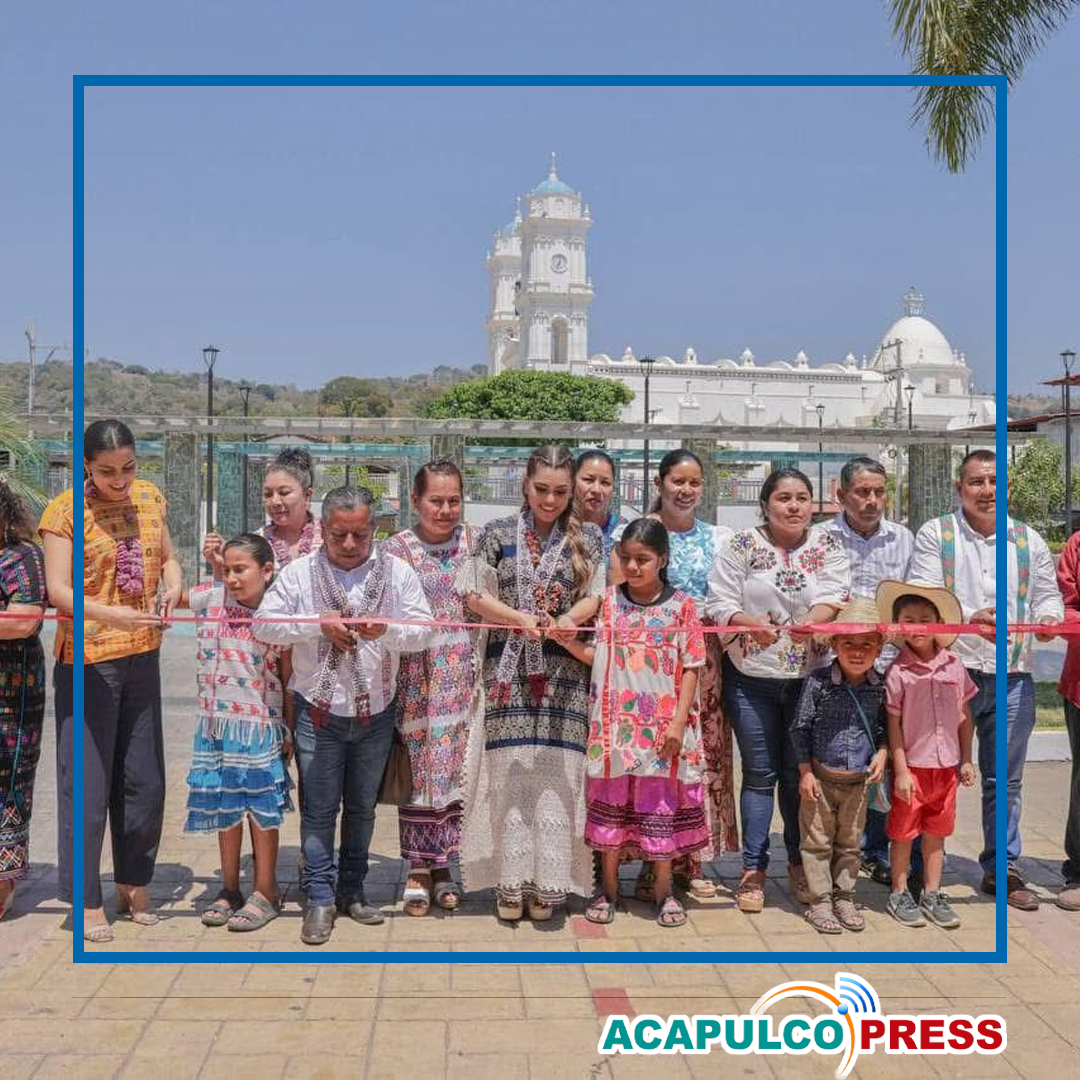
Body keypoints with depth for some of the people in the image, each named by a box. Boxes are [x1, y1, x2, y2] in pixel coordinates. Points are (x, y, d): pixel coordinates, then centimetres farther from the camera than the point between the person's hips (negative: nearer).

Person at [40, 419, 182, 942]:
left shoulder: (150, 497, 4)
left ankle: (134, 885, 29)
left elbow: (169, 557, 14)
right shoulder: (65, 510, -11)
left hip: (142, 656, 5)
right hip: (87, 661, -5)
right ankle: (88, 901, 15)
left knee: (145, 780, 13)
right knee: (88, 783, 2)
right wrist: (111, 614, -35)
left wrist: (173, 583, -9)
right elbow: (57, 590, -18)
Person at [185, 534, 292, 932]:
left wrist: (288, 732, -2)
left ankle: (265, 894, 17)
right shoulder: (210, 597, -3)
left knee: (262, 808, 3)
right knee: (224, 807, 13)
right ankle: (229, 890, 28)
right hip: (215, 723, 4)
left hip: (259, 726, -4)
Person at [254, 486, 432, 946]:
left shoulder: (397, 572, -3)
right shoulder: (299, 572, -5)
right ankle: (320, 898, 15)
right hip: (318, 712, -2)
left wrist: (385, 630, -27)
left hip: (376, 713, 2)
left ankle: (352, 889, 30)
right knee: (319, 809, 4)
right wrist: (320, 625, -21)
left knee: (362, 808, 15)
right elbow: (263, 625, -8)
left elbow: (423, 631, -7)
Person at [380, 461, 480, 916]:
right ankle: (418, 869, 14)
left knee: (453, 769, 7)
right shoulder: (397, 549, -2)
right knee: (417, 770, 1)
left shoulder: (473, 542, 6)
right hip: (416, 677, -2)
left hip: (460, 678, 2)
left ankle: (442, 866, 20)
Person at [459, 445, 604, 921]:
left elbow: (596, 596, 5)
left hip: (565, 670, 1)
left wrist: (569, 619, -16)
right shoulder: (498, 534, 6)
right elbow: (476, 595, 2)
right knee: (511, 770, -1)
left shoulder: (588, 538, 9)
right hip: (509, 667, 0)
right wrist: (521, 619, -13)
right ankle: (511, 880, 8)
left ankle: (547, 881, 8)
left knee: (556, 770, -2)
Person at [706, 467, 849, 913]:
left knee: (799, 774, 11)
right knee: (760, 774, 6)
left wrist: (811, 622, -32)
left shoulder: (828, 544, 3)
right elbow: (718, 603, -7)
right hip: (752, 678, -1)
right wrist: (749, 624, -27)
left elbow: (833, 596, -11)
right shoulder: (741, 546, -2)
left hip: (810, 677, 1)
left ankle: (799, 862, 28)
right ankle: (753, 868, 17)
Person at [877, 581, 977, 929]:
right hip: (912, 766, -4)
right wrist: (900, 771, -12)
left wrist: (966, 760, 8)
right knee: (904, 834, 8)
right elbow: (893, 725, -10)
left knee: (936, 834, 14)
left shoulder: (953, 665, 0)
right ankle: (899, 894, 22)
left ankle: (932, 894, 27)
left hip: (946, 766, 4)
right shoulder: (897, 671, -12)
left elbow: (964, 715, 8)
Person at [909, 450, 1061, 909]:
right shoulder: (935, 535, 0)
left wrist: (1048, 617, -10)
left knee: (1005, 780, 12)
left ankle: (1001, 868, 24)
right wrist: (970, 617, -26)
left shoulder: (1029, 540, 11)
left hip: (1013, 677, 3)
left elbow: (1047, 594, 14)